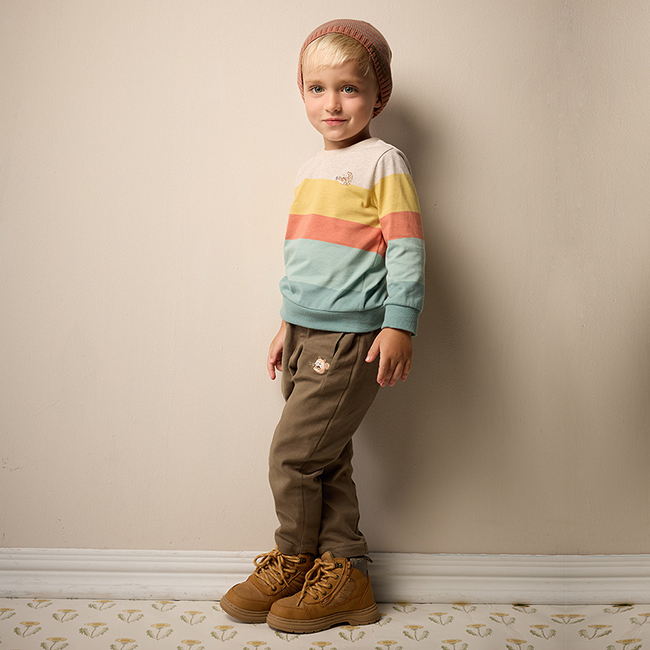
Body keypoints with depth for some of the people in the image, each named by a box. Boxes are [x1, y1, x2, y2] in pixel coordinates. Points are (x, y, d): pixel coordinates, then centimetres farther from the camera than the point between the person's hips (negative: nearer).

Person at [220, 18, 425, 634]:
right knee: (326, 463, 11)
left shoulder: (382, 161, -5)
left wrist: (400, 324, -19)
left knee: (293, 454, -3)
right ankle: (344, 574, 23)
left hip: (350, 340, -7)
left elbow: (406, 248, -11)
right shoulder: (312, 167, 17)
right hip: (306, 335, 8)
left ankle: (292, 561, 20)